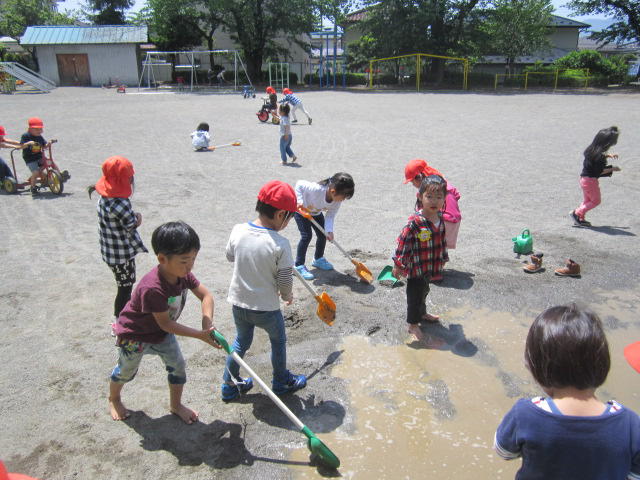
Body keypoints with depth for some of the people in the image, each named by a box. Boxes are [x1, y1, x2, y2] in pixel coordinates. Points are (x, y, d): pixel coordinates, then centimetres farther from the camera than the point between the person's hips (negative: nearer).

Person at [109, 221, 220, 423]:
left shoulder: (184, 274, -20)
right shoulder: (152, 288, -42)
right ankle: (114, 399, 50)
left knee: (177, 365, 9)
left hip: (162, 332, 6)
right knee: (126, 371, 19)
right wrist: (200, 335, -31)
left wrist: (207, 325, -26)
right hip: (135, 334, -6)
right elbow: (165, 324, -33)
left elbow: (206, 296, -10)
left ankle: (175, 405, 33)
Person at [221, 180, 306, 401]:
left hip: (238, 302, 4)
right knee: (278, 341, 23)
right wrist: (287, 296, 5)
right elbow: (285, 281, -15)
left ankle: (230, 385, 37)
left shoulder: (238, 231, -12)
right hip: (266, 308, -4)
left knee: (241, 341, 27)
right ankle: (281, 381, 41)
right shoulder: (280, 244, -24)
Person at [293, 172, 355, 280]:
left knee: (322, 234, 6)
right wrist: (300, 201, -36)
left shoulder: (338, 201, -23)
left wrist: (329, 231, -31)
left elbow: (330, 215, -17)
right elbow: (299, 184, -30)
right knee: (306, 236, -15)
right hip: (301, 210, -6)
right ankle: (299, 266, -4)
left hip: (316, 213, 6)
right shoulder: (317, 189, -42)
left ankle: (318, 259, 31)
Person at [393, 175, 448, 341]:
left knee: (424, 291, 27)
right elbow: (403, 242, -22)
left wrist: (442, 258, 21)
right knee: (415, 294, 7)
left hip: (430, 267, 7)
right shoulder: (415, 222, -26)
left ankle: (422, 313, 50)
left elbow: (442, 240, 12)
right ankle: (413, 324, 24)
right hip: (416, 267, -7)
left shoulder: (440, 218, -2)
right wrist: (398, 265, -20)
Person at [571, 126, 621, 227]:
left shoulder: (592, 149, 2)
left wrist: (609, 155, 16)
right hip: (591, 180, -9)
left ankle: (580, 219, 22)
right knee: (596, 201, 8)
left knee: (587, 200, 20)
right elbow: (600, 171, -21)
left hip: (584, 178, 9)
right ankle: (576, 213, 6)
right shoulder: (599, 155, -24)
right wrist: (612, 169, -9)